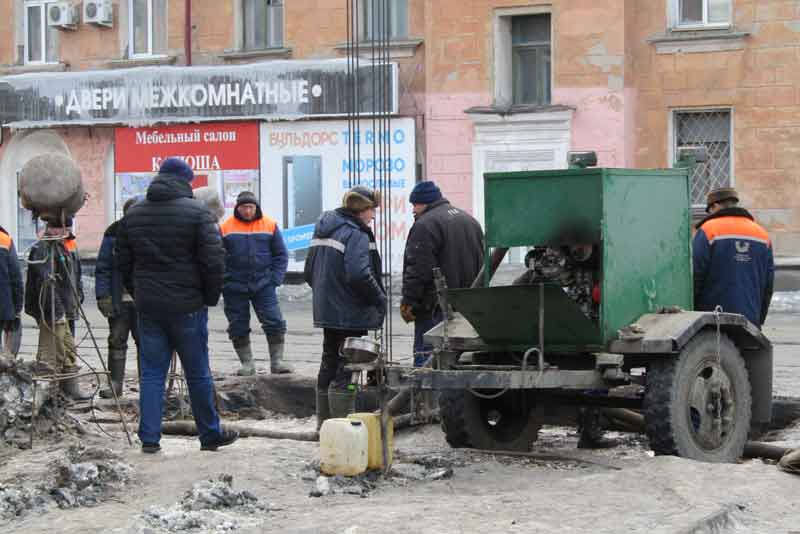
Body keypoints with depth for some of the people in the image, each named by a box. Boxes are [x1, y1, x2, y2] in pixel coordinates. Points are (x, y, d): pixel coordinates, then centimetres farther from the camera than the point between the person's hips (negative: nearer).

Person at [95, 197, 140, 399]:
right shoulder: (113, 234, 1)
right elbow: (102, 268, 2)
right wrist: (103, 296, -6)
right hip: (119, 299, 0)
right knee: (117, 340, 5)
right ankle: (115, 383, 10)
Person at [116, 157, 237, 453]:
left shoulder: (133, 213, 9)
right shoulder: (197, 212, -8)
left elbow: (123, 261, 13)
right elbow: (214, 260, -12)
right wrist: (211, 296, 0)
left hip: (148, 306, 4)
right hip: (187, 306, -4)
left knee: (151, 373, 7)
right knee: (198, 373, 6)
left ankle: (149, 438, 4)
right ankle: (210, 435, 15)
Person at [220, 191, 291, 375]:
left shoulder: (269, 225, 3)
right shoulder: (226, 227, 1)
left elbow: (281, 255, 7)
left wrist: (275, 279, -3)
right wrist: (222, 281, -5)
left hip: (263, 284, 0)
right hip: (235, 288, 0)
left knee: (275, 323, -5)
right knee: (238, 328, 5)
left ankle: (277, 361, 4)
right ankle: (246, 364, 16)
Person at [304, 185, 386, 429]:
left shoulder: (322, 231, 14)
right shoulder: (356, 235, -15)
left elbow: (309, 271, 19)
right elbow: (358, 274, -25)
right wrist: (380, 299, -13)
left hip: (326, 310, 9)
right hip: (350, 315, -9)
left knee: (329, 366, 16)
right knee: (345, 371, -6)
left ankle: (325, 424, 23)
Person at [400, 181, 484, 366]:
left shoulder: (426, 224, -11)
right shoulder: (470, 220, 19)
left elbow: (418, 269, -17)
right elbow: (481, 263, 24)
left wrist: (408, 302, -11)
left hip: (435, 308, -8)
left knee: (425, 358, -8)